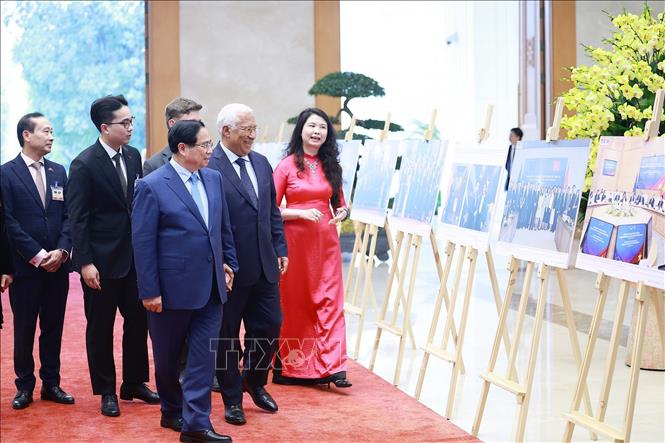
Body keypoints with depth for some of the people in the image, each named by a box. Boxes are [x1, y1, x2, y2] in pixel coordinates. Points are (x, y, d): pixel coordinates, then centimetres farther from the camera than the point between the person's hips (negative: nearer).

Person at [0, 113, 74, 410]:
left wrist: (61, 251, -8)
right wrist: (37, 255, -13)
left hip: (57, 264, 4)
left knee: (53, 327, 9)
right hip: (25, 266, -4)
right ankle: (24, 385, 16)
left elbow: (68, 216, 7)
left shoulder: (58, 172, 10)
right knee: (24, 329, 5)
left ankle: (51, 383, 19)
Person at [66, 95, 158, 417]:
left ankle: (134, 383, 26)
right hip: (102, 260, -6)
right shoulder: (84, 164, -13)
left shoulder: (133, 156, 5)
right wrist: (85, 262, -16)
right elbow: (78, 218, -13)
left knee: (138, 322, 11)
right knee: (100, 328, 7)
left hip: (134, 256, 6)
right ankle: (107, 391, 20)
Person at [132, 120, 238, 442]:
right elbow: (143, 242, -12)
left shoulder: (214, 179, 6)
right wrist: (149, 291, -13)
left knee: (204, 355, 0)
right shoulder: (152, 186, -11)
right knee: (167, 356, 13)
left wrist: (229, 264, 8)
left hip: (211, 286, 5)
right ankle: (171, 411, 33)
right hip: (173, 288, -4)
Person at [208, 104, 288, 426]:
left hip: (265, 266, 6)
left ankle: (255, 382, 34)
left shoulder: (261, 163, 10)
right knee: (227, 335, 8)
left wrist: (280, 249, 10)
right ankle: (232, 399, 23)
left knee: (269, 327, 10)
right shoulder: (208, 168, -14)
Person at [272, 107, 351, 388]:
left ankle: (332, 367, -3)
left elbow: (340, 203, 17)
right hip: (295, 241, -3)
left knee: (329, 300, -2)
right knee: (293, 302, 4)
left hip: (326, 241, 4)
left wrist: (342, 213, -5)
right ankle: (289, 367, 15)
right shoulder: (287, 166, -3)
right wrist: (301, 212, -17)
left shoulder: (330, 166, 10)